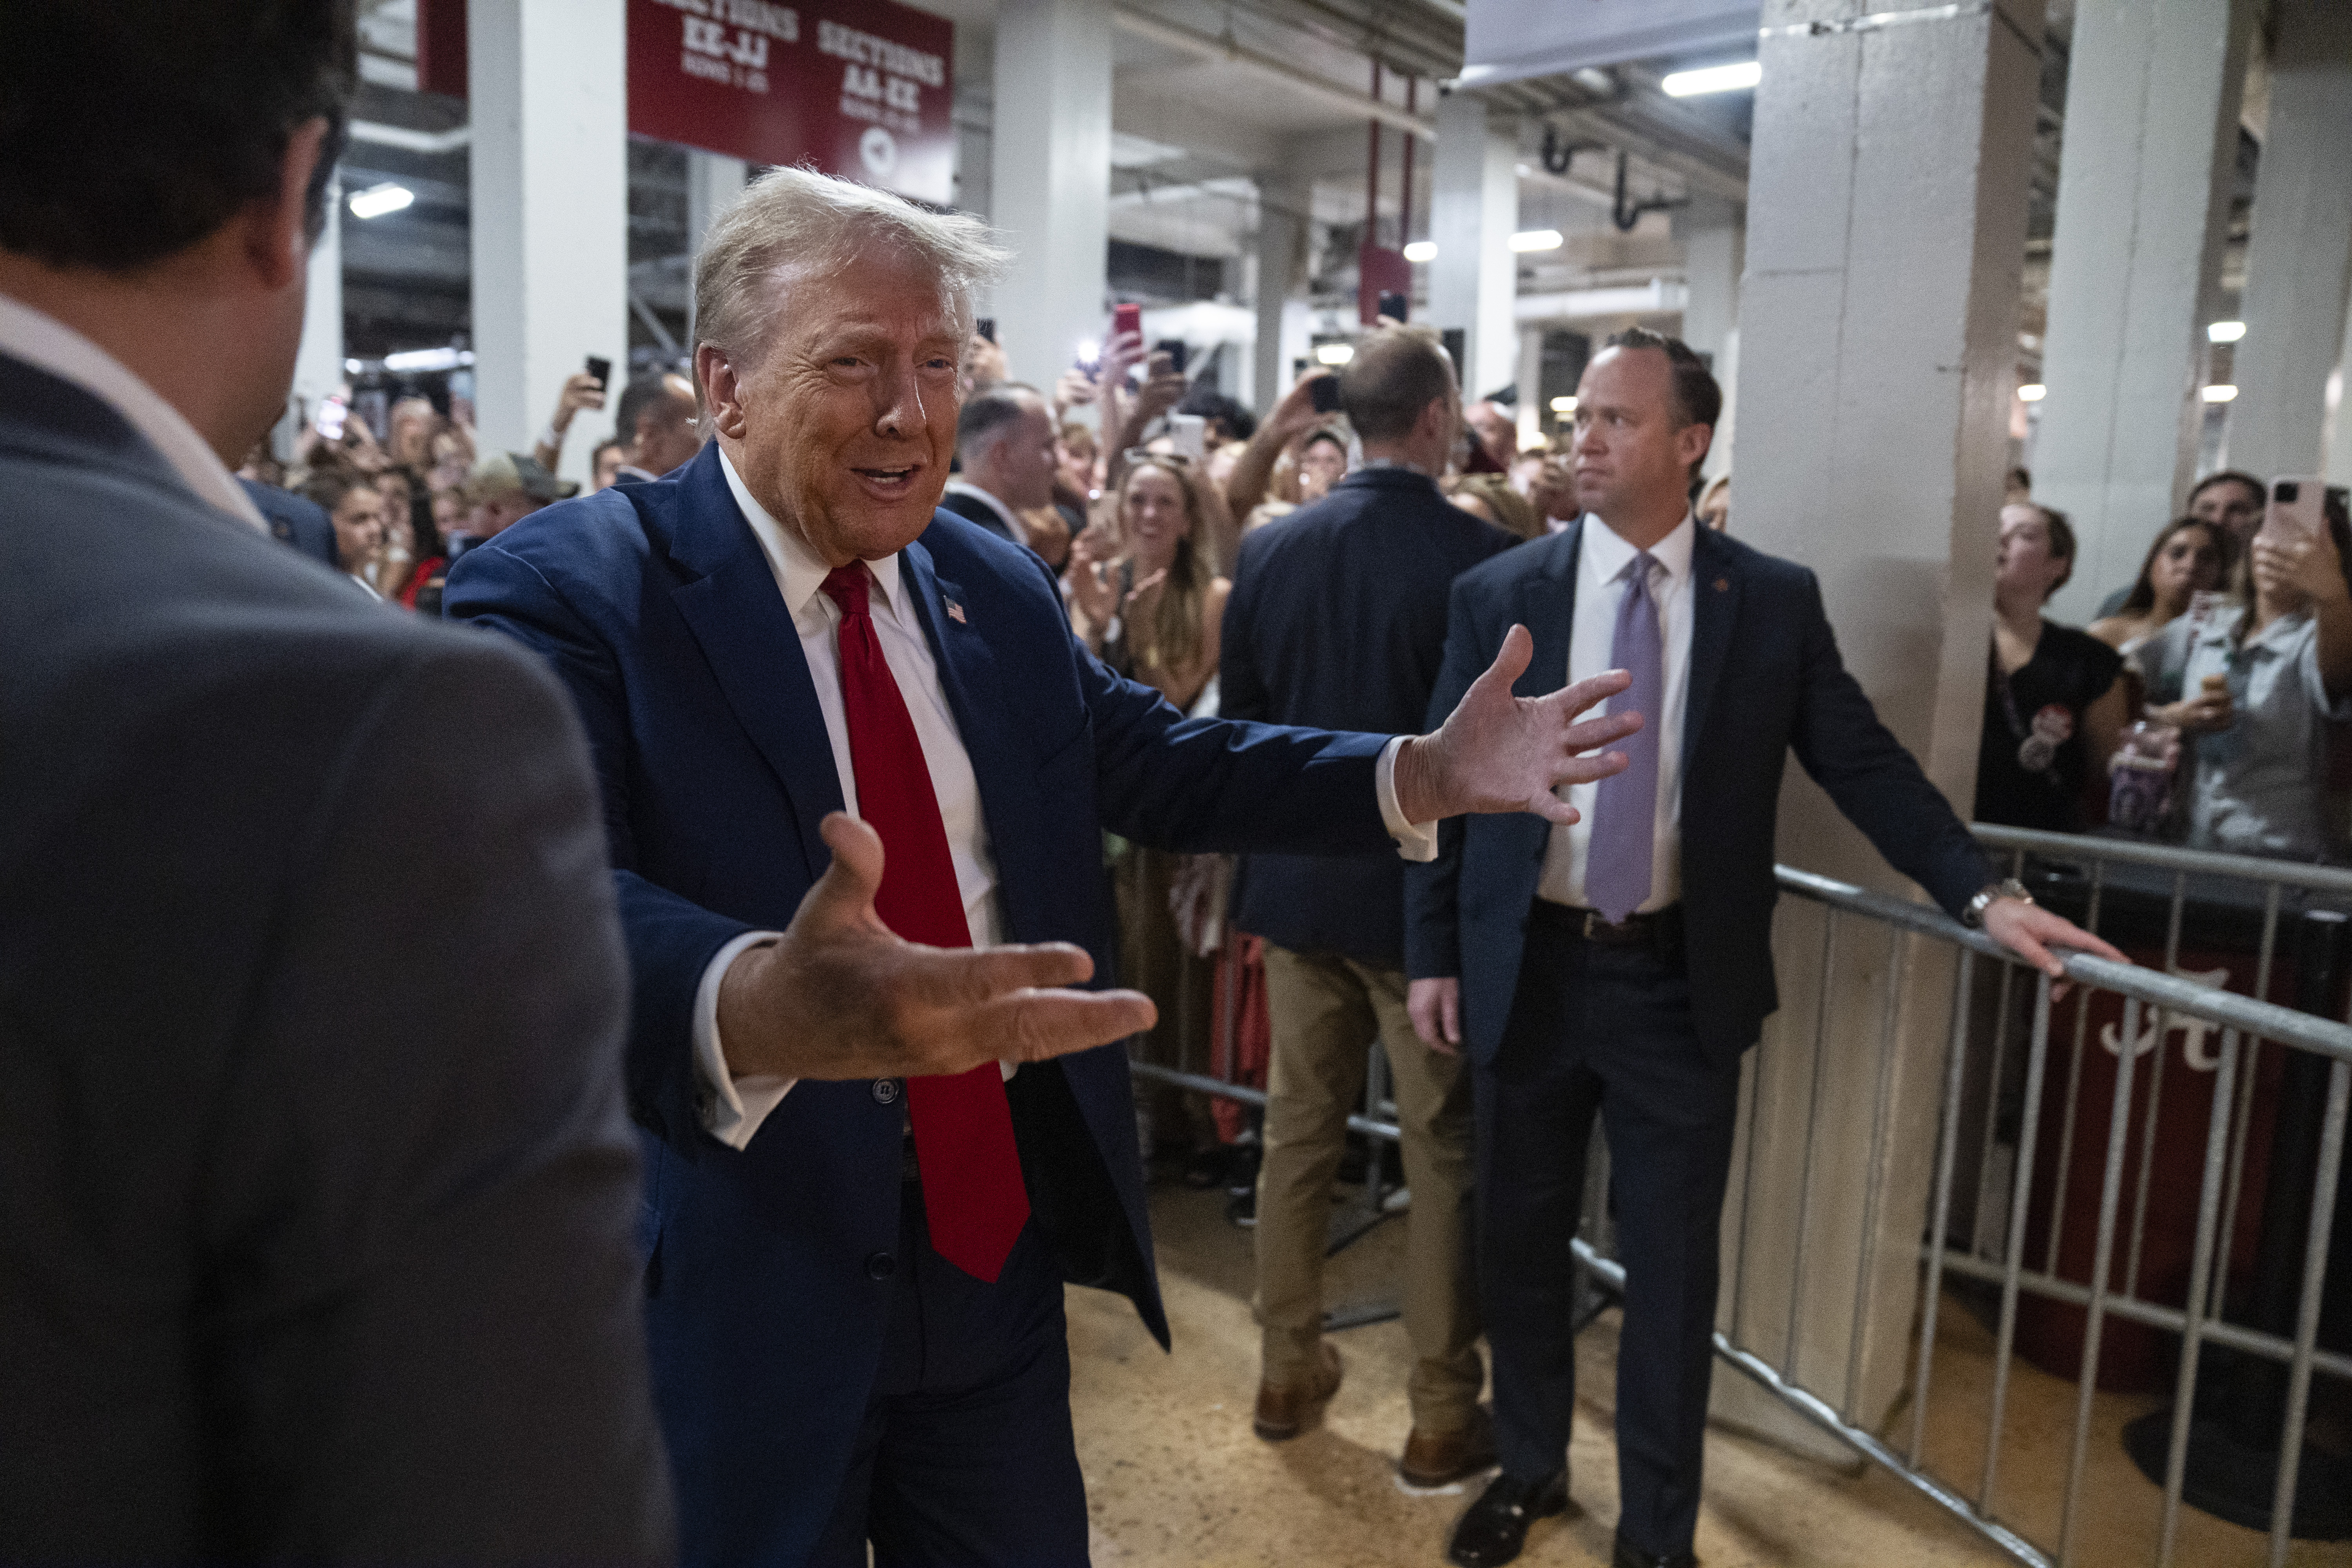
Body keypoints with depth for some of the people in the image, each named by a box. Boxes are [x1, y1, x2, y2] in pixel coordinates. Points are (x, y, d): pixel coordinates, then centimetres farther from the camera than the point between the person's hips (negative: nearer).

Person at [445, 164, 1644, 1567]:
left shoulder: (1000, 588, 4)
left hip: (998, 1248, 5)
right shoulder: (566, 594, -16)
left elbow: (1152, 758, 11)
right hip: (742, 1294, -5)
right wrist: (755, 1009, -53)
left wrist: (1428, 776, -1)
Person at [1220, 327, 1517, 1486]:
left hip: (1298, 882, 5)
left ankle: (1287, 1373, 30)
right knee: (1442, 1153, 8)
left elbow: (1237, 717, 6)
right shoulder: (1483, 558, -15)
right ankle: (1442, 1417, 19)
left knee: (1298, 1131, 16)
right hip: (1431, 892, -4)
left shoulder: (1270, 549, -1)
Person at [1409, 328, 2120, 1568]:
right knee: (1519, 1242, 16)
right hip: (1527, 970, 1)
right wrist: (1433, 955, 0)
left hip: (1680, 982, -1)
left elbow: (1865, 764, 2)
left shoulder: (1776, 602, -2)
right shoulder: (1496, 595, -2)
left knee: (1671, 1265, 10)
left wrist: (1983, 893, -8)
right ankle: (1529, 1467, 40)